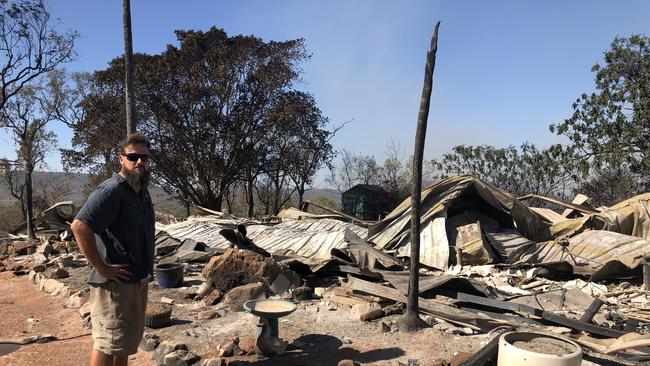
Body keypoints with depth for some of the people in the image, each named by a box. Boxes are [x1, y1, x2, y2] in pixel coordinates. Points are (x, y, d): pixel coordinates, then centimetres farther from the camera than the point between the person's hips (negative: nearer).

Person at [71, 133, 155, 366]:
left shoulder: (142, 192, 12)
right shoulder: (111, 190, -18)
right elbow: (79, 226, -28)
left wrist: (146, 267, 14)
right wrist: (101, 268, -24)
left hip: (139, 280, 9)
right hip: (115, 282, -9)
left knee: (127, 341, 20)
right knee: (108, 343, 2)